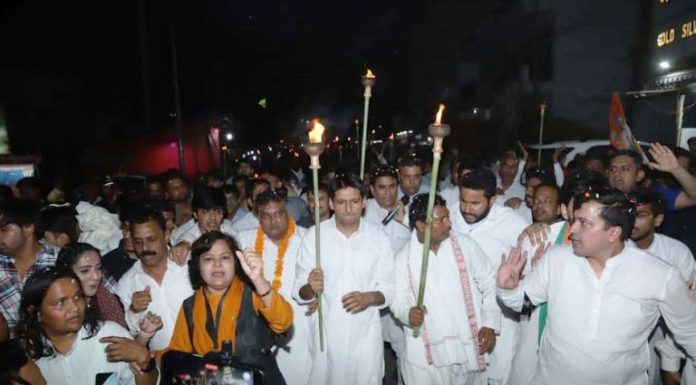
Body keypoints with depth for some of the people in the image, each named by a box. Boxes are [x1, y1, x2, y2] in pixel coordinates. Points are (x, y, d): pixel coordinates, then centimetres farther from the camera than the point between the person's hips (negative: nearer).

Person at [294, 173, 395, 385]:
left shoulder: (379, 238, -2)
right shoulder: (313, 236, -5)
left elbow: (389, 289, 1)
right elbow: (299, 291, -4)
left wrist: (369, 297, -19)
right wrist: (310, 288, -26)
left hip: (366, 333, 1)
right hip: (326, 333, 0)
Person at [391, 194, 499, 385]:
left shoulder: (465, 245, -3)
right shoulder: (404, 259, -4)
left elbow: (489, 284, 3)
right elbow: (398, 299, 4)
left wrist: (489, 324, -3)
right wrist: (408, 313, -17)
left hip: (468, 349, 1)